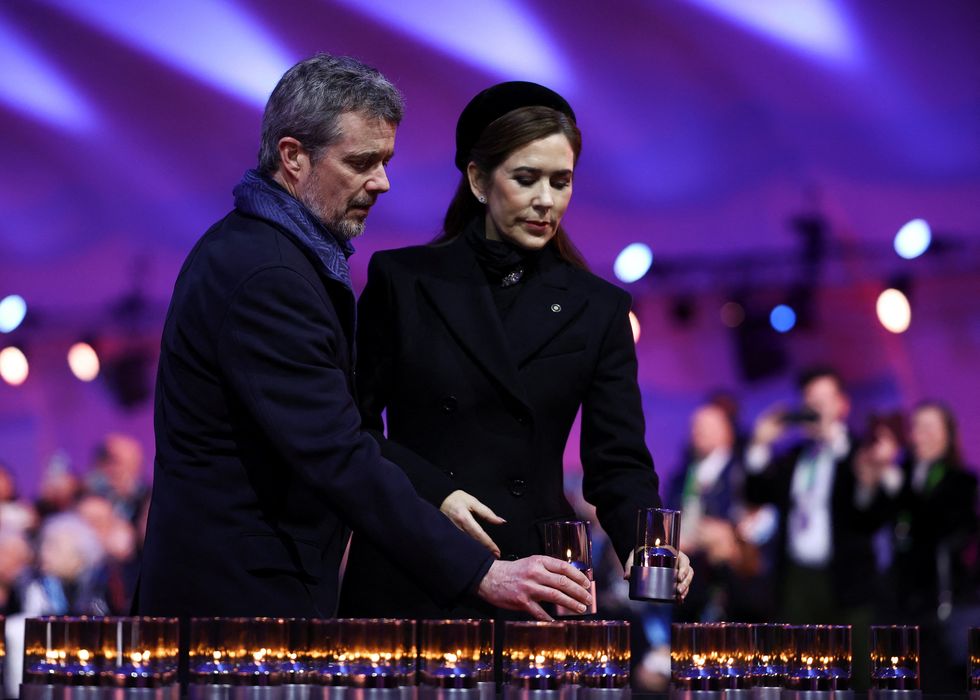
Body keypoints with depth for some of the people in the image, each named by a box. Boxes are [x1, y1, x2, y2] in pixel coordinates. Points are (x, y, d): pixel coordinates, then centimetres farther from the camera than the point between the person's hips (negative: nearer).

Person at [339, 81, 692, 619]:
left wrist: (646, 549, -17)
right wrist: (433, 492, -12)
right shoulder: (401, 280, 3)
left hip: (532, 571, 1)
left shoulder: (598, 308, 7)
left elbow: (618, 461, 2)